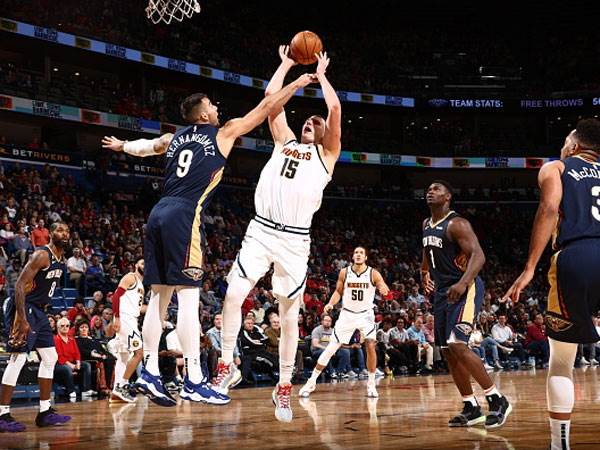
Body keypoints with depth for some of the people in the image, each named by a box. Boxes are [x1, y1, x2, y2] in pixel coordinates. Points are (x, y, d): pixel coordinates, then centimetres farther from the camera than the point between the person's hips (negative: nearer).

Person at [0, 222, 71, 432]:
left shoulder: (61, 260, 10)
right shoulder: (42, 255, -18)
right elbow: (20, 285, -24)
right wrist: (22, 320, -29)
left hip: (38, 310, 10)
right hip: (23, 308, -10)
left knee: (50, 358, 11)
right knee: (18, 358, -13)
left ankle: (45, 412, 16)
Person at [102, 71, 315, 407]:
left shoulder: (176, 138, 22)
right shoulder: (223, 133, 6)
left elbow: (144, 146, 42)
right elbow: (267, 108, 10)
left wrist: (120, 145, 63)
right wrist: (298, 83, 21)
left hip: (159, 215, 7)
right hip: (184, 217, -7)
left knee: (159, 297, 9)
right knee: (189, 297, -10)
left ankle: (150, 371, 10)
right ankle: (194, 381, -13)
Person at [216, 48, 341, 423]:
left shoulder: (327, 154, 10)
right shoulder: (284, 141, 20)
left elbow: (335, 109, -1)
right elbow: (271, 96, 17)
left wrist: (321, 76, 11)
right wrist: (286, 65, 23)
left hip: (295, 241, -2)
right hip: (261, 231, 3)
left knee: (289, 316, 2)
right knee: (233, 296, -10)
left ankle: (284, 388, 11)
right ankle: (228, 367, 5)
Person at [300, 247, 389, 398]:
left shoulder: (373, 274, -10)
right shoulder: (344, 272, -5)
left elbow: (384, 288, -17)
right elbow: (338, 292, 6)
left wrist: (384, 290, -41)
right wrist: (331, 303, -13)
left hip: (365, 314, -1)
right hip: (347, 314, 1)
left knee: (371, 346, -16)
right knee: (331, 348, -2)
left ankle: (371, 384, -1)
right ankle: (311, 382, 4)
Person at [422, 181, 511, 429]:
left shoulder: (456, 224, -14)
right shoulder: (426, 225, 13)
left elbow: (478, 255, -23)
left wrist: (463, 283, -37)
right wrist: (424, 271, 14)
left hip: (464, 290, -9)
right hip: (442, 292, 9)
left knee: (457, 345, -21)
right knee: (448, 352, 8)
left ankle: (497, 400, -12)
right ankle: (471, 408, 16)